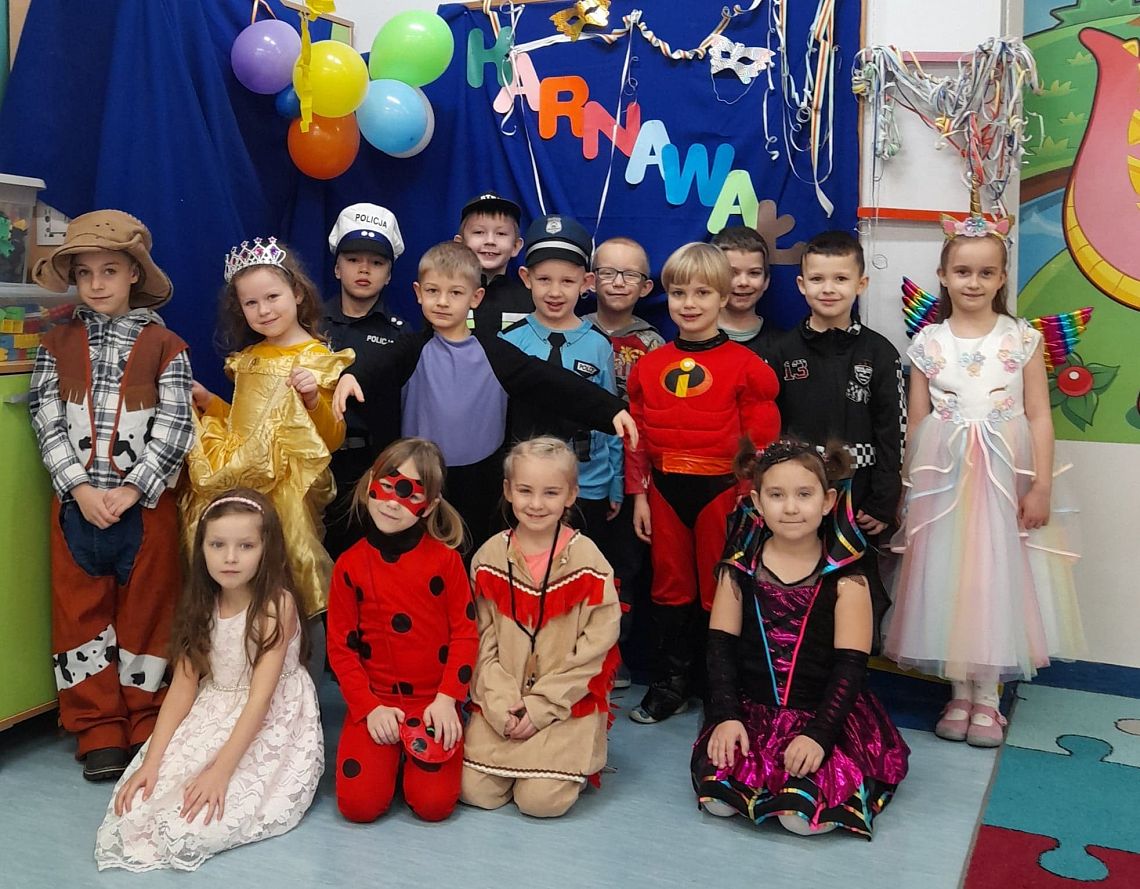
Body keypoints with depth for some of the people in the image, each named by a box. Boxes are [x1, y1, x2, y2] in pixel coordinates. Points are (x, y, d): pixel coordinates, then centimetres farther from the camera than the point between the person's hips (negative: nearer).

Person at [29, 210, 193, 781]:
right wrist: (82, 488, -12)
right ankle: (99, 731, 17)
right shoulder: (57, 344, 7)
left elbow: (172, 430, -6)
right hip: (77, 503, 2)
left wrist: (130, 490, -14)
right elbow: (48, 423, 0)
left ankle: (147, 725, 19)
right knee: (81, 612, 6)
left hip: (146, 504, -2)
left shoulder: (165, 347, -1)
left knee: (147, 611, 5)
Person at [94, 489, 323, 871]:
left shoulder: (277, 605, -16)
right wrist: (151, 760, -9)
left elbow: (260, 698, -20)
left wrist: (220, 770, -26)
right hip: (211, 718, 6)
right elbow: (183, 686, 1)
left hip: (271, 728, -5)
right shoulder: (202, 606, 4)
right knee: (136, 806, -16)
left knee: (194, 828, -22)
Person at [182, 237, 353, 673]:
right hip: (241, 489, 6)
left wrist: (313, 398, -24)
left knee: (297, 603, -1)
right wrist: (208, 401, 9)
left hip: (289, 494, -6)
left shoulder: (318, 359, -5)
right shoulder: (248, 359, 12)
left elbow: (332, 439, -8)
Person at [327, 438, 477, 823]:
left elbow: (465, 633, -3)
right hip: (375, 701, 1)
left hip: (434, 701, -1)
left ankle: (425, 747, 15)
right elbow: (341, 647, 1)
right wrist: (370, 707, -9)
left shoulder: (445, 559, -4)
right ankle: (389, 754, 17)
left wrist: (447, 697, -12)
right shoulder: (349, 566, -1)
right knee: (359, 804, -14)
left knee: (433, 804, -15)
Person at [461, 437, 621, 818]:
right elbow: (483, 639, 2)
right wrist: (501, 704, -10)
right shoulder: (490, 556, 1)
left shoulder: (587, 560, -7)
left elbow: (596, 644, -9)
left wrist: (541, 706, -12)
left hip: (567, 702, -3)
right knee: (475, 791, -8)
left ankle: (575, 758, 16)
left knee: (542, 799, -15)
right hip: (499, 702, 3)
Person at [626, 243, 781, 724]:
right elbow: (637, 435, 10)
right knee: (670, 587, 12)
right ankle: (670, 684, 24)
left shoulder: (744, 365, -5)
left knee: (719, 589, 6)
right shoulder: (649, 366, 7)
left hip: (721, 490, -3)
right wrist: (638, 494, 6)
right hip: (665, 490, 4)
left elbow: (760, 440, -4)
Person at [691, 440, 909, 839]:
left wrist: (818, 733, -20)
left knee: (806, 816, -20)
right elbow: (721, 645, 0)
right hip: (750, 708, 2)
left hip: (823, 713, -2)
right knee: (718, 798, -17)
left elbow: (850, 665, -10)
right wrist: (725, 715, -11)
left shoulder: (844, 579, -7)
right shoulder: (739, 569, -1)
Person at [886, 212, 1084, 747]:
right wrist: (909, 490, 3)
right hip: (943, 478, 1)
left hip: (1005, 480, 0)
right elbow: (916, 422, 4)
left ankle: (986, 696, 17)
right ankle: (959, 693, 18)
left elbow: (1039, 417, -1)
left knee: (997, 580, 4)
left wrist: (1041, 487, -7)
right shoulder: (927, 343, 2)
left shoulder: (1023, 339, 0)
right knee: (947, 581, 4)